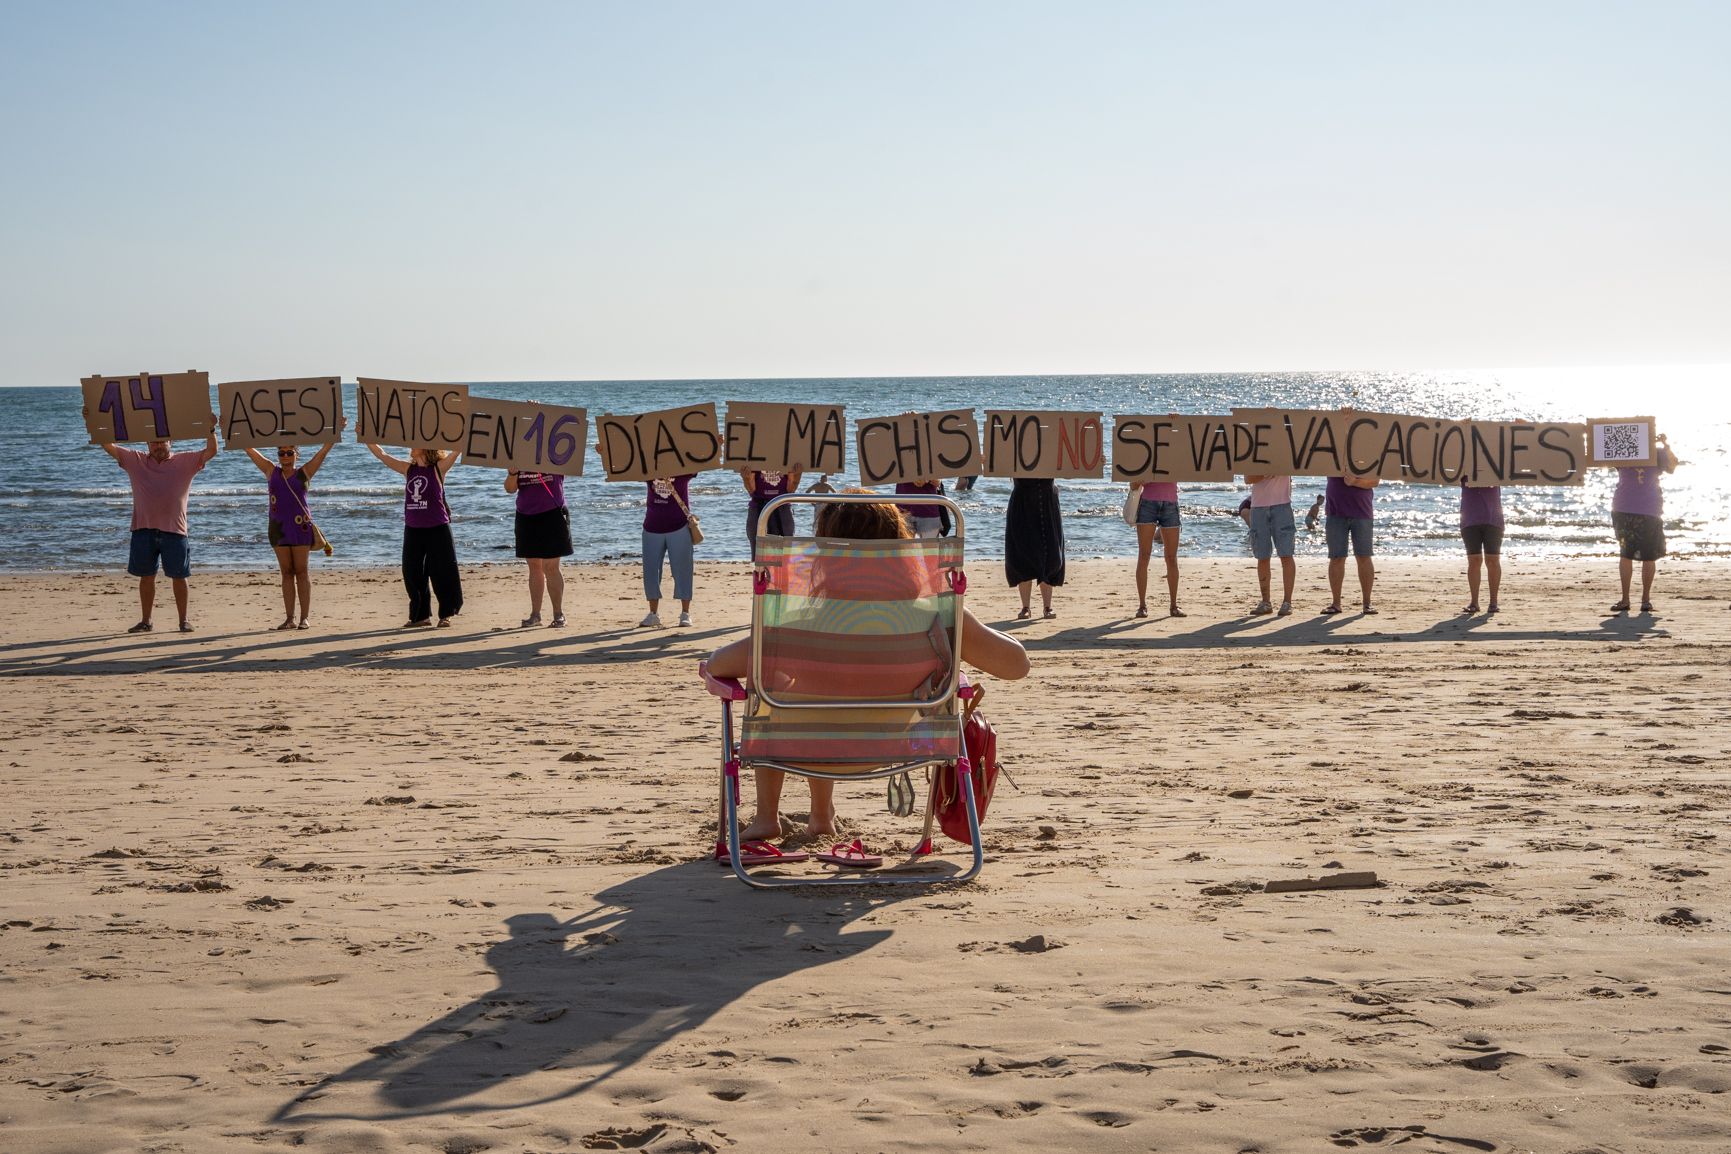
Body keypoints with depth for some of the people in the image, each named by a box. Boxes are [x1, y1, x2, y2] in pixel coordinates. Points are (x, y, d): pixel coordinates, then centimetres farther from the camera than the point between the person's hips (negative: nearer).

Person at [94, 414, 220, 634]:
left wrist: (210, 430, -22)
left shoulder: (185, 462, 4)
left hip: (174, 529, -2)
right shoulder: (135, 461, 9)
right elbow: (108, 446, 5)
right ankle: (145, 621, 17)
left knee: (178, 577, 3)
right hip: (143, 529, 2)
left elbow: (210, 451, -7)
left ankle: (184, 620, 12)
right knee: (146, 576, 8)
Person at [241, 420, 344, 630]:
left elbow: (324, 450, 0)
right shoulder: (271, 471, 10)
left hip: (300, 526, -3)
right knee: (286, 573, 6)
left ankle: (304, 618, 0)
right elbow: (249, 449, 12)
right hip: (278, 526, 3)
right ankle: (289, 618, 7)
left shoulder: (304, 472, 3)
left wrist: (337, 431, -6)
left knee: (301, 572, 0)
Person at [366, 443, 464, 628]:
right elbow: (381, 455, 11)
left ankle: (445, 615, 8)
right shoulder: (408, 469, 9)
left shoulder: (438, 468, -4)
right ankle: (420, 615, 18)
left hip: (437, 529, -5)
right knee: (413, 574, 7)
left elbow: (458, 449, -14)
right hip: (412, 530, 5)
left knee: (442, 572, -2)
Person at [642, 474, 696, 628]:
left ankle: (685, 614, 7)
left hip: (679, 527, -3)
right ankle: (653, 614, 13)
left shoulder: (683, 470, -1)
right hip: (652, 527, 3)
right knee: (650, 571, 4)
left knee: (682, 570, -1)